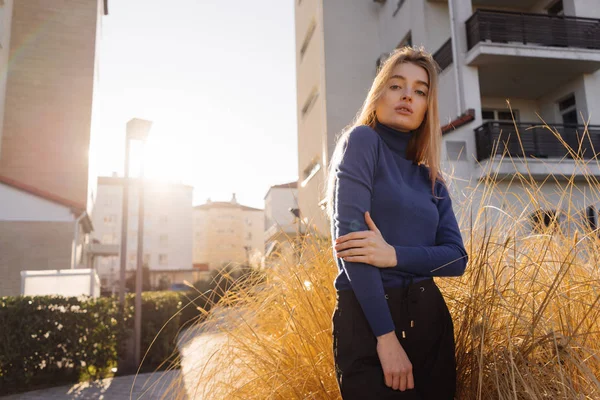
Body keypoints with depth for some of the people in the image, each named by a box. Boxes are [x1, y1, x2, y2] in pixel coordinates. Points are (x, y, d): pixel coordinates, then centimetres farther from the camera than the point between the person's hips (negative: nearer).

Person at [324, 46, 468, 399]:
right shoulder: (362, 140, -5)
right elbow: (349, 235, -16)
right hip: (368, 320, -6)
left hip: (431, 319, 6)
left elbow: (457, 257, 2)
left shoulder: (432, 181, 12)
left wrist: (394, 255, -19)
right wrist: (386, 335, -20)